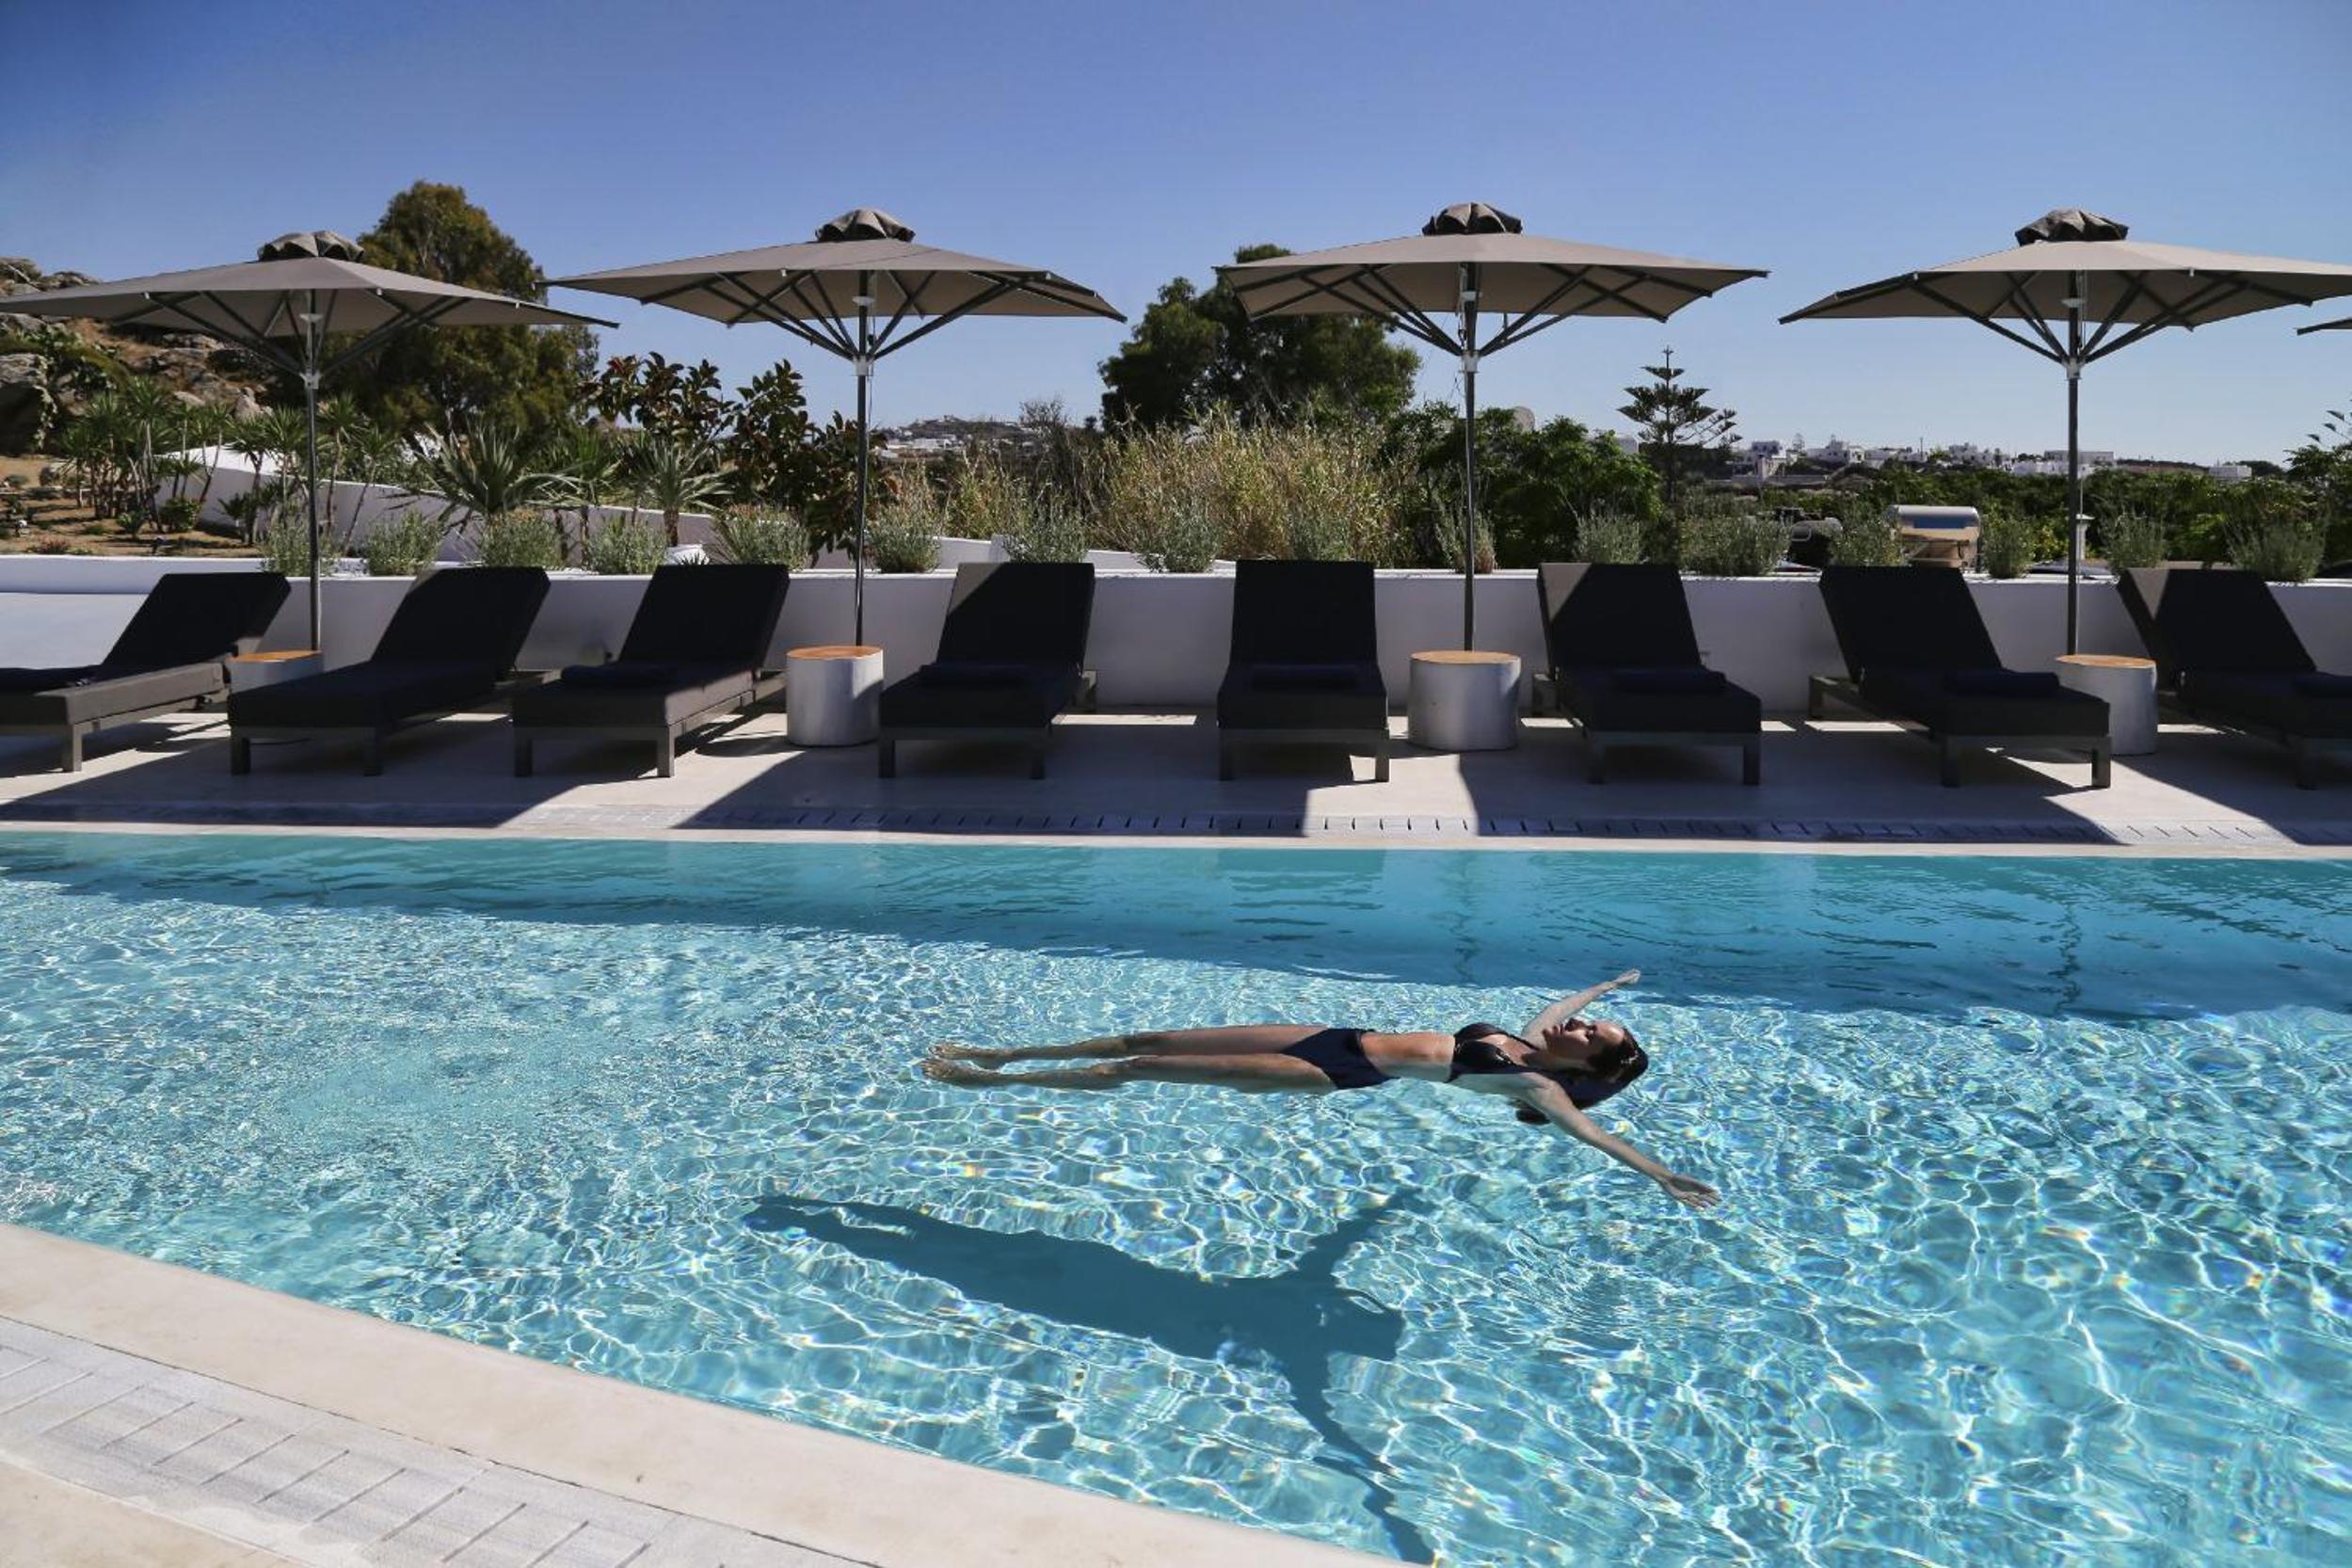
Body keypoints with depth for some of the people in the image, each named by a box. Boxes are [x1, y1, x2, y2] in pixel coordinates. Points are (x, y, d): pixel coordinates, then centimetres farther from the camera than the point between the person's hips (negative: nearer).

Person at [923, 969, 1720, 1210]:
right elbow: (1565, 999, 33)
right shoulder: (1528, 1037, 12)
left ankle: (994, 1079, 0)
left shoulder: (1541, 1085, -7)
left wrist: (1663, 1174, -37)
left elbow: (1591, 1131, -23)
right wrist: (1612, 984, 48)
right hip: (1338, 1037, 7)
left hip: (1345, 1075, -7)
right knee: (1153, 1042, 5)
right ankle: (1001, 1056, 16)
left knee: (1146, 1070, -9)